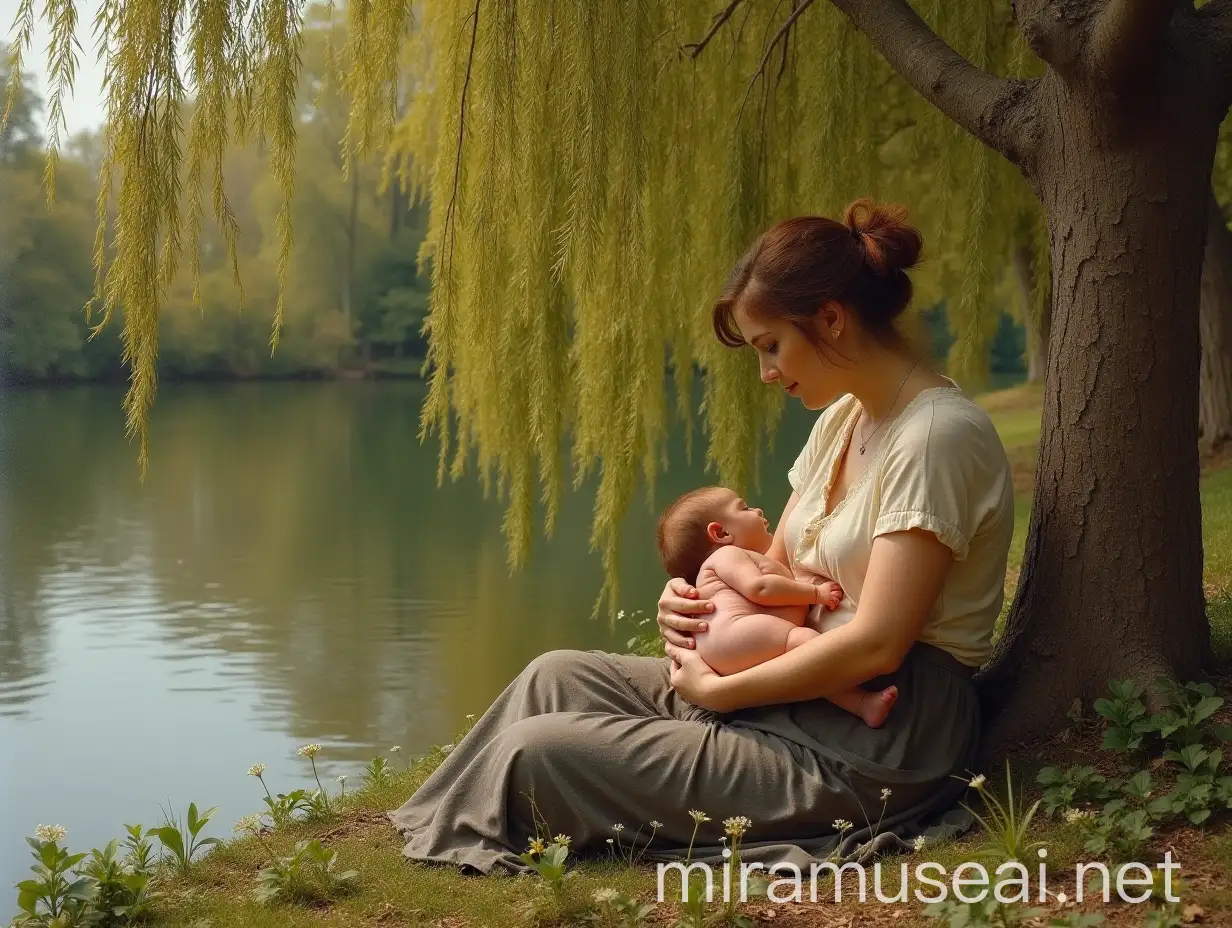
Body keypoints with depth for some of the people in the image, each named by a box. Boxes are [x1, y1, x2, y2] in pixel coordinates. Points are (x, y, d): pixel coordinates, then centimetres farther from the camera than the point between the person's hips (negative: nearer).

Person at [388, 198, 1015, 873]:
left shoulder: (938, 434, -18)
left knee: (534, 752, -13)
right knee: (556, 677, 4)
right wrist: (694, 600, -5)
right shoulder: (843, 418, 11)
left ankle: (454, 851, 16)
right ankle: (432, 846, 17)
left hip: (874, 748, -9)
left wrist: (718, 690, -14)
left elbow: (876, 643, -23)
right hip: (810, 701, 9)